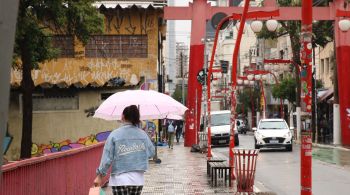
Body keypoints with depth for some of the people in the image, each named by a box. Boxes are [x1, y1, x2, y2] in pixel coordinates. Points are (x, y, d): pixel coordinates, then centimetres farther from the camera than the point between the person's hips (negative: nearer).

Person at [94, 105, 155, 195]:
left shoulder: (114, 134, -9)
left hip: (120, 180, -3)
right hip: (138, 180, 3)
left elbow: (107, 158, -8)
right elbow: (151, 152, 9)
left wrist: (99, 176, 0)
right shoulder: (143, 134, 0)